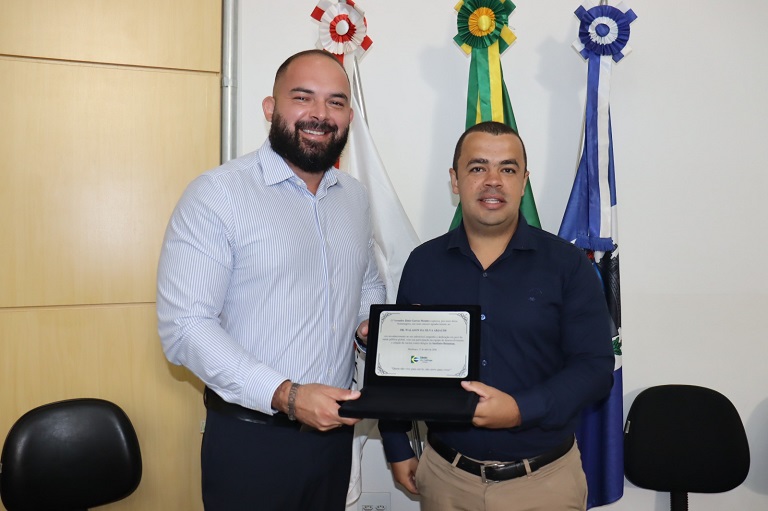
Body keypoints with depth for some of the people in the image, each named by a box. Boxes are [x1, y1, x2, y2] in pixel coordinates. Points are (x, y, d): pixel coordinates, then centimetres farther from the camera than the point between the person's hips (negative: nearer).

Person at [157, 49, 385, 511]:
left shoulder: (355, 196, 7)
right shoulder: (217, 193, -13)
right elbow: (185, 326, -18)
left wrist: (373, 322, -1)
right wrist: (285, 395, -25)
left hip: (334, 432, 6)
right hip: (250, 440, -5)